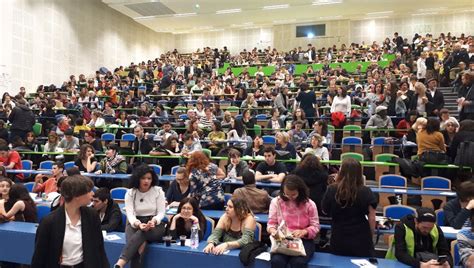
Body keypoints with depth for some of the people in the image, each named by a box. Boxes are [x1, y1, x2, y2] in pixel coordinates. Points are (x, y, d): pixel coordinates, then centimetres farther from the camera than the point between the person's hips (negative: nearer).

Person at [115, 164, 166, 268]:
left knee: (141, 234, -35)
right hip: (135, 224, 1)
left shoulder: (158, 191, -2)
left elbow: (161, 212, -4)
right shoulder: (130, 193, 0)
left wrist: (153, 221, -27)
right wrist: (138, 224, -31)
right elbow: (130, 214, -9)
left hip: (155, 225, -1)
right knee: (133, 240, -33)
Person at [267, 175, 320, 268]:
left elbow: (315, 226, 1)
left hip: (303, 240, -1)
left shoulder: (309, 204, -2)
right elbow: (271, 223, 6)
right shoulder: (276, 202, 1)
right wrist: (273, 230, -17)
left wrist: (304, 232, -18)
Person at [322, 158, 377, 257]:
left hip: (338, 240, 1)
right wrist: (370, 235, 10)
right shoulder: (366, 192, -13)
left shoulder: (331, 190, -12)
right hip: (361, 241, -1)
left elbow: (325, 211, 3)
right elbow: (371, 218, -7)